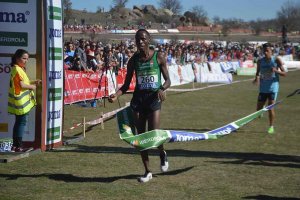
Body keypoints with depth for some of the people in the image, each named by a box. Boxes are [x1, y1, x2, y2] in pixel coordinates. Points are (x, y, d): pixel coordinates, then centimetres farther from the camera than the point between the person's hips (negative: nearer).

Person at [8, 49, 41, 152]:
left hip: (22, 101, 10)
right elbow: (22, 85, -20)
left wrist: (34, 82, 8)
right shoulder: (17, 69, -16)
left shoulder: (20, 69, 15)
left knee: (18, 122, 14)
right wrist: (32, 87, -7)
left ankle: (15, 145, 19)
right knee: (22, 122, -6)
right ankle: (18, 146, -3)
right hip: (20, 101, -10)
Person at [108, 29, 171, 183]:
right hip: (138, 98, 3)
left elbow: (168, 80, 2)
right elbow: (126, 85, 9)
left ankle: (162, 153, 24)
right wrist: (116, 95, -10)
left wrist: (162, 88, -21)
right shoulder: (133, 60, 5)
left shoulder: (159, 57, -2)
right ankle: (147, 171, 15)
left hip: (154, 98, -3)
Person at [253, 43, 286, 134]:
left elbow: (284, 73, -4)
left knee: (270, 107, -10)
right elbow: (258, 73, 15)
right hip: (263, 88, 3)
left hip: (273, 87, -3)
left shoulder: (276, 60, -5)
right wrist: (257, 78, -9)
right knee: (258, 109, 5)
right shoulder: (260, 61, 3)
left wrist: (276, 70, -23)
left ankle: (271, 127, 2)